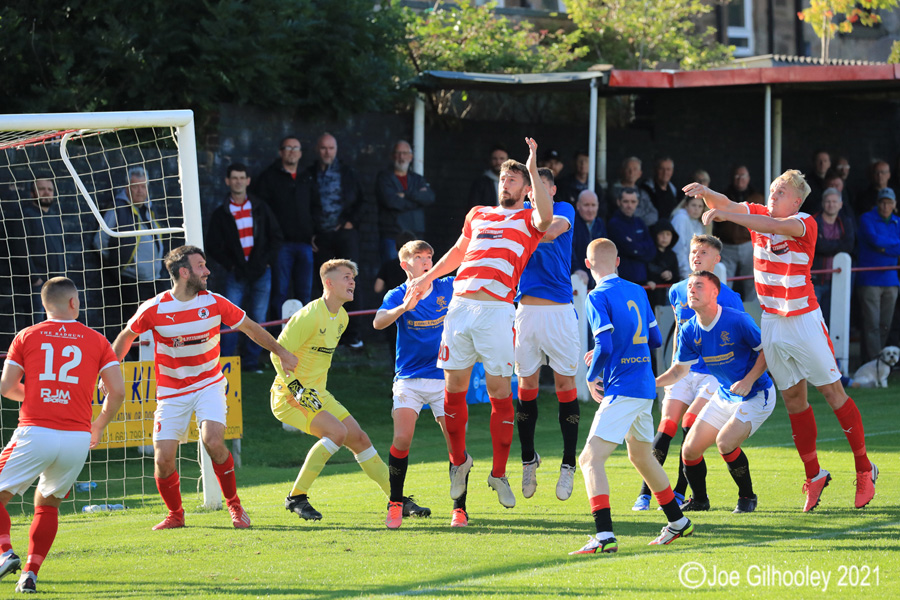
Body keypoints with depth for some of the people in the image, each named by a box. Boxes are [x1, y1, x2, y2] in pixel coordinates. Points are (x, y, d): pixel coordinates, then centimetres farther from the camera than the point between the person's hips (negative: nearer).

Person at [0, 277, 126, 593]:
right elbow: (117, 391, 2)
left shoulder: (26, 337, 6)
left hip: (34, 433, -2)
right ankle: (30, 573, 8)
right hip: (78, 437, 2)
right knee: (47, 505, 21)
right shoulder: (97, 341, 8)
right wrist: (98, 427, 19)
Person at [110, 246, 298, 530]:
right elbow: (126, 337, 6)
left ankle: (234, 506, -4)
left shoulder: (214, 303, -7)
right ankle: (175, 514, 18)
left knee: (213, 441, -24)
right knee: (163, 459, -8)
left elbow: (251, 328, 9)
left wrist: (280, 352, 13)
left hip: (209, 385, 0)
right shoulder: (154, 309, -11)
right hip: (171, 393, 0)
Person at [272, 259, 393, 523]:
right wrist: (297, 389, -23)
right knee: (337, 431, -25)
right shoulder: (310, 316, -20)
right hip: (290, 393, -9)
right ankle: (296, 498, -17)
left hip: (317, 393, 9)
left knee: (359, 439, 5)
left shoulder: (341, 318, 9)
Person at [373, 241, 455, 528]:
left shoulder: (448, 288, 4)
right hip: (408, 379, -2)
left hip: (443, 377, 2)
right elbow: (378, 322, -20)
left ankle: (459, 509, 4)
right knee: (402, 439, -16)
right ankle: (396, 503, 0)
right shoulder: (397, 295, -2)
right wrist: (404, 308, -36)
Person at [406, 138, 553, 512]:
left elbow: (546, 218, -19)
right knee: (453, 387, 4)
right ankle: (458, 460, 22)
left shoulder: (528, 219, 6)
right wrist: (427, 278, 38)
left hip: (496, 310, -5)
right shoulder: (478, 214, 21)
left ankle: (498, 473, 4)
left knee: (499, 390, -4)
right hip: (460, 307, 5)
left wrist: (533, 170, -20)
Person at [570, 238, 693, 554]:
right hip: (645, 387, 8)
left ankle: (604, 535, -29)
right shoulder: (637, 292, 12)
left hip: (621, 390, -8)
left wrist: (592, 376, -2)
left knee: (591, 459, -14)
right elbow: (655, 339, 18)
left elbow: (605, 345, -21)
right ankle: (678, 522, 38)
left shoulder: (598, 297, -11)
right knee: (640, 455, 27)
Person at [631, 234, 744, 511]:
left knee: (690, 423, -18)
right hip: (683, 371, 4)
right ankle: (645, 493, -7)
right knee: (667, 425, -9)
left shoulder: (727, 297, -7)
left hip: (715, 373, -4)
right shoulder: (677, 291, 7)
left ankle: (680, 492, -7)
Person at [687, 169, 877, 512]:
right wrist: (707, 194, -28)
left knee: (832, 392, -1)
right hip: (771, 323, 5)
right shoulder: (758, 214, 4)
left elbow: (774, 226, -31)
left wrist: (726, 214, -39)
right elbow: (726, 206, -5)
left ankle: (864, 470, 9)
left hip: (803, 320, -5)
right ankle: (814, 476, 15)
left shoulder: (805, 224, -13)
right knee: (793, 398, 7)